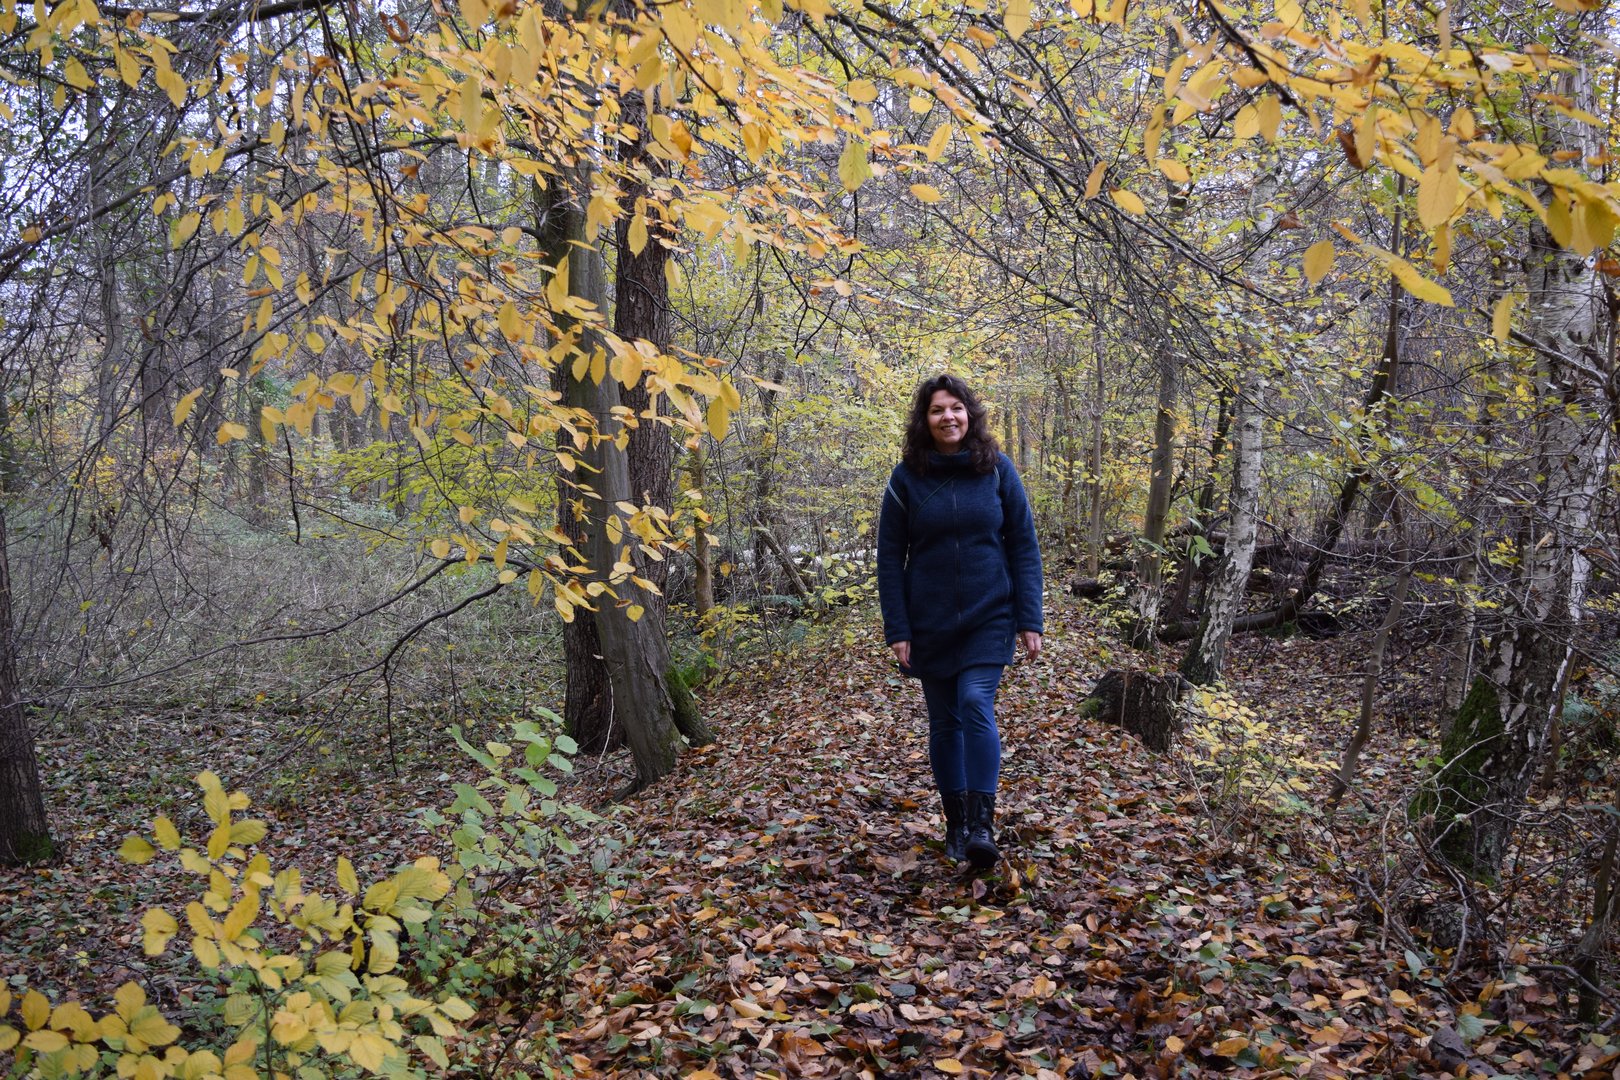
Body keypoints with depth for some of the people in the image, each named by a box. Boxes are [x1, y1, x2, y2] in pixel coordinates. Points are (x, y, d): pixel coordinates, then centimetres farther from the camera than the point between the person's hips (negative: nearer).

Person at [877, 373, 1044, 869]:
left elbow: (1023, 545, 1)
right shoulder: (907, 478, -2)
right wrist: (897, 629, -5)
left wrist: (1029, 620, -5)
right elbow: (890, 557, 0)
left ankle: (982, 824, -14)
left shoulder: (997, 469, -1)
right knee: (944, 721, 8)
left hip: (989, 618, -1)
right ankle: (955, 824, 21)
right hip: (930, 623, 1)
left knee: (976, 705, -18)